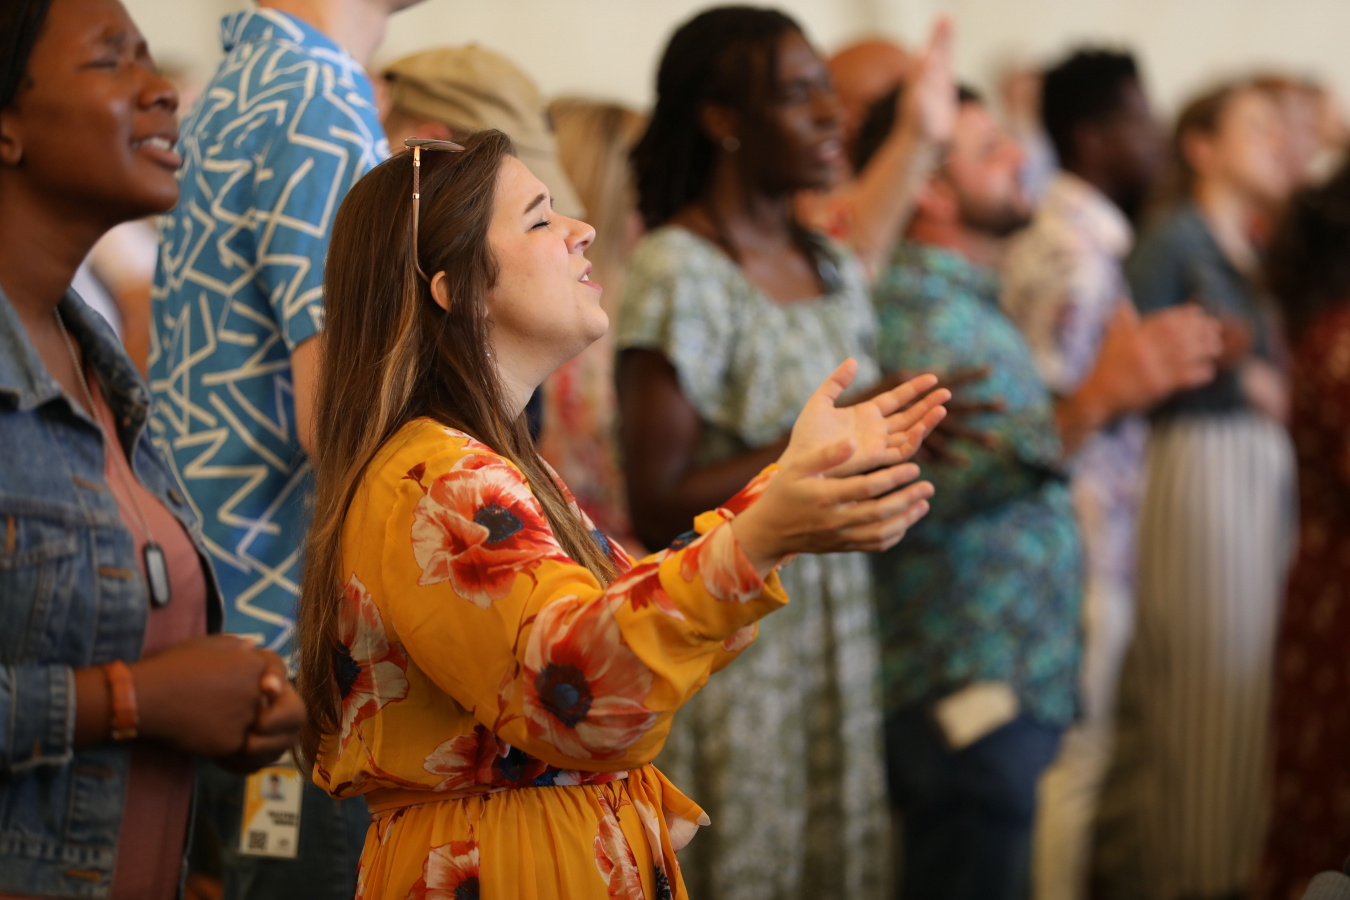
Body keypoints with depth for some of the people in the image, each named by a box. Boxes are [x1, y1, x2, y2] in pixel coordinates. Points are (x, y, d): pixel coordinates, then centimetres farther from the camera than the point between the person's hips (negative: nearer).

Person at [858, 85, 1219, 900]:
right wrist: (1088, 406, -36)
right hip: (968, 685, -10)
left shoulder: (974, 305, 19)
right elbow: (929, 484, -28)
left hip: (1019, 680, 10)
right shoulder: (914, 307, -13)